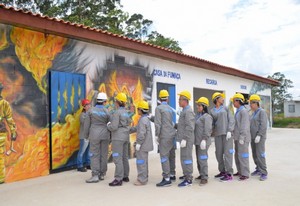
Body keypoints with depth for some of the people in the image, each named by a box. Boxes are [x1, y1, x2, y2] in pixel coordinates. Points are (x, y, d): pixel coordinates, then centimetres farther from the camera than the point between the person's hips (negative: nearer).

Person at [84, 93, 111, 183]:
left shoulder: (91, 110, -3)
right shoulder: (107, 111, -2)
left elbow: (87, 124, 1)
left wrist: (86, 135, 14)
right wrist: (110, 137, 16)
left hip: (95, 135, -1)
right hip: (105, 135, 2)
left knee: (94, 155, 1)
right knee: (103, 155, 10)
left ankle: (95, 175, -2)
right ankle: (102, 174, 18)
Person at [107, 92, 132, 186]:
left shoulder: (117, 112, -14)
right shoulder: (126, 113, 11)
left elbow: (114, 127, -18)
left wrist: (108, 125, 2)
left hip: (118, 137, -9)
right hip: (126, 136, 9)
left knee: (117, 158, -7)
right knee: (124, 157, 14)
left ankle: (118, 179, -6)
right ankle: (125, 176, 22)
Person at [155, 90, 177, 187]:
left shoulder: (158, 108, -7)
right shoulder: (170, 108, 14)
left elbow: (158, 123, -13)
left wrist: (156, 135, -8)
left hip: (165, 135, -8)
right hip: (172, 134, 8)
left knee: (164, 156, -7)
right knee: (171, 155, 15)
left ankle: (166, 179, -8)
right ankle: (172, 175, 25)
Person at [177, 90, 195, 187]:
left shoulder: (188, 111, -15)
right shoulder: (184, 111, 17)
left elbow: (189, 127, -22)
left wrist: (184, 139, -23)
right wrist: (175, 126, 14)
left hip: (187, 139, -10)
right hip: (184, 139, 10)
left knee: (186, 158, -6)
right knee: (184, 158, 17)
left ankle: (188, 179, 1)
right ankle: (187, 176, 28)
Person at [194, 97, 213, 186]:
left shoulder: (207, 117, -12)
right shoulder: (198, 116, 16)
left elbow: (207, 129, -19)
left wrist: (204, 140, -24)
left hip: (203, 141, -10)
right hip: (197, 141, 10)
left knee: (202, 159, -9)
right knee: (198, 159, 15)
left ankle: (204, 178, -4)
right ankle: (202, 174, 27)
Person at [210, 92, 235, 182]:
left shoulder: (225, 108, 8)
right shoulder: (212, 111, 11)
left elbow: (231, 120, 0)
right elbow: (212, 123, 12)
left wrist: (229, 131, -10)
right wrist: (212, 132, 2)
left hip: (227, 133, -2)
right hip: (217, 134, 3)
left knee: (227, 153, -7)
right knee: (219, 154, 5)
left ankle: (229, 174, -5)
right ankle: (222, 171, 19)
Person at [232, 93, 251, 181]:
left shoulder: (244, 111, -13)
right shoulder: (237, 111, 15)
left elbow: (244, 125, -19)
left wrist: (242, 137, -22)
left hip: (242, 137, -10)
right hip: (237, 137, 10)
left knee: (243, 155, -5)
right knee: (237, 155, 15)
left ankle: (245, 174, 2)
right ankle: (240, 171, 26)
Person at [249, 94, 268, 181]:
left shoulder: (262, 112, -9)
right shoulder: (254, 113, 17)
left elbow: (263, 125, -17)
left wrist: (259, 135, -22)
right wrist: (251, 136, 16)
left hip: (260, 137, -8)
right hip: (253, 137, 8)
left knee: (260, 155, -11)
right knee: (255, 155, 10)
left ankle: (264, 173, -7)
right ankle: (258, 170, 20)